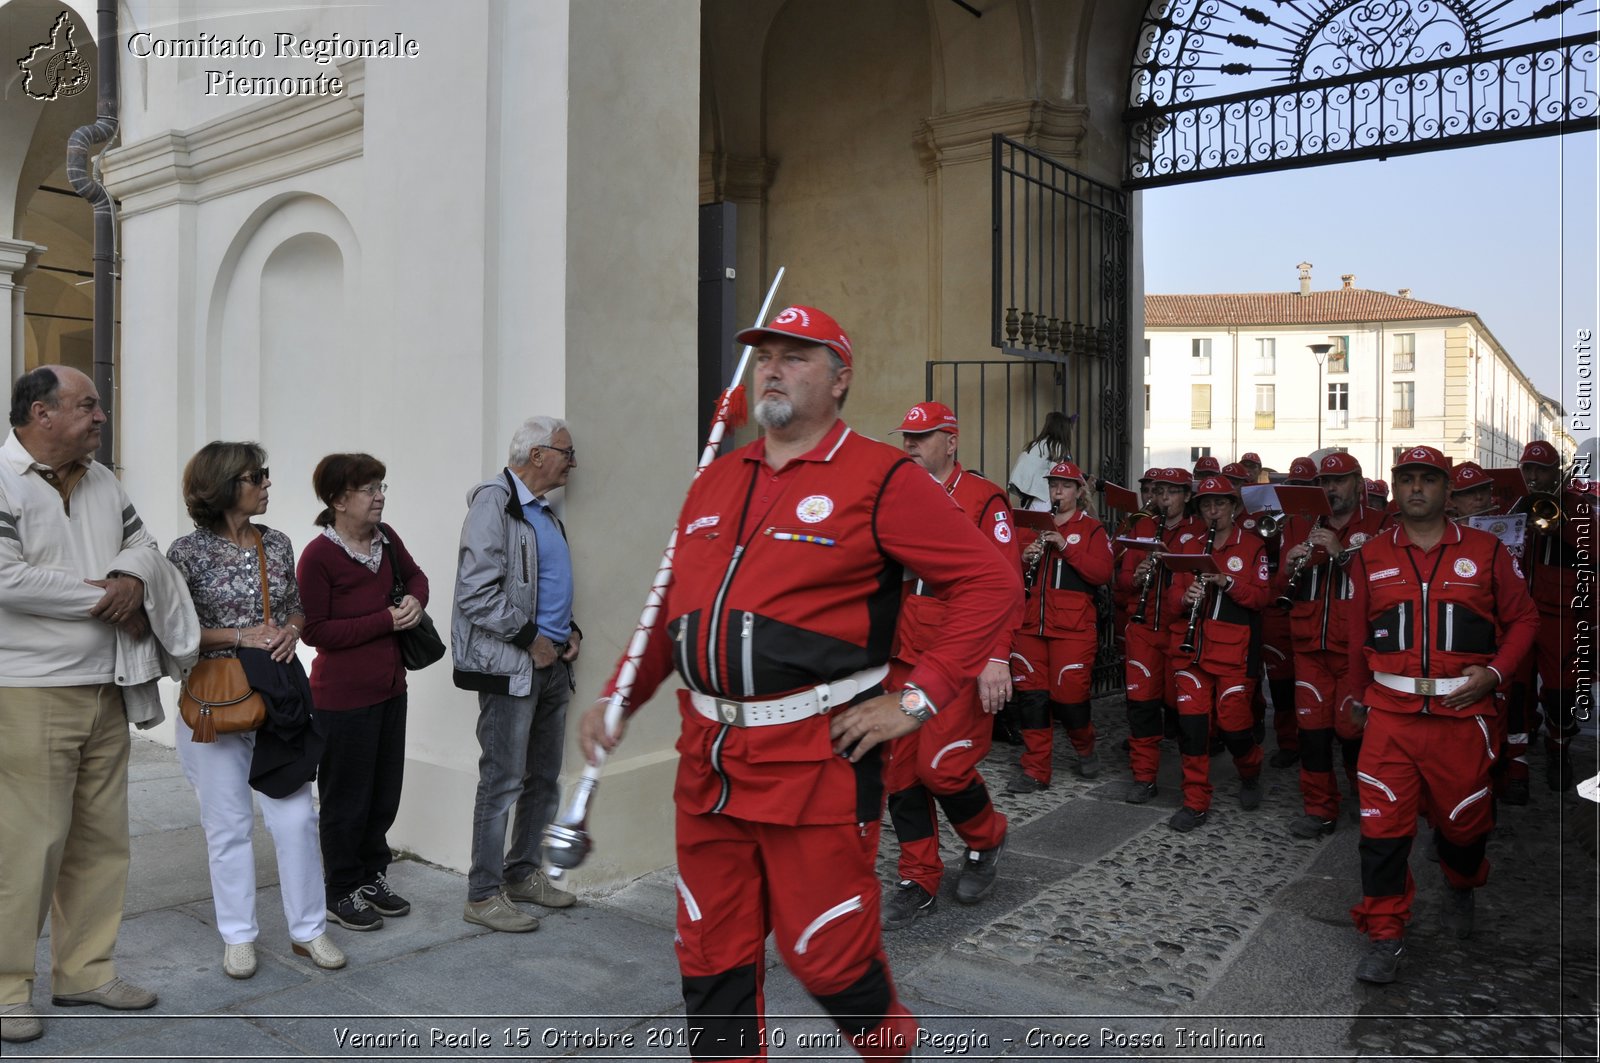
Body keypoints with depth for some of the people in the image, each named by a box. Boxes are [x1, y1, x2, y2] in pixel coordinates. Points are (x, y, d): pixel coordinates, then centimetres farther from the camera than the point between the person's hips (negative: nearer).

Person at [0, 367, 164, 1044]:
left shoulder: (102, 482, 12)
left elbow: (142, 543, 18)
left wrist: (131, 577, -5)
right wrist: (102, 599, -11)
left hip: (105, 690, 7)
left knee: (101, 837, 12)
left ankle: (85, 970, 25)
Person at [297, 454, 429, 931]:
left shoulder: (386, 538, 2)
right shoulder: (318, 556, -17)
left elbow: (414, 575, 20)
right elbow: (316, 630, -17)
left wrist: (415, 600, -3)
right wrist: (386, 620, -20)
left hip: (390, 689, 7)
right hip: (343, 697, -7)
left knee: (385, 792, 17)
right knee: (347, 800, 7)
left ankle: (373, 876, 34)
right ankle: (342, 892, 24)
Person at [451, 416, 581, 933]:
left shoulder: (544, 510, 17)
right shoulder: (494, 502, -12)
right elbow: (477, 593, -21)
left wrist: (570, 630, 10)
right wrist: (530, 639, -16)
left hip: (551, 663, 9)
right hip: (510, 667, -9)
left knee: (544, 777, 15)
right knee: (503, 780, -3)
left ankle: (524, 871, 30)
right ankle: (483, 894, 9)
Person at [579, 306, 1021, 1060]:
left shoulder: (880, 480, -6)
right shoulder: (716, 481, 14)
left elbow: (991, 581, -9)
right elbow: (674, 606, 20)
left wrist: (917, 700, -13)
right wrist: (619, 698, 10)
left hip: (817, 760, -5)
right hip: (709, 759, 6)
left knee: (826, 954, 5)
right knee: (711, 957, 13)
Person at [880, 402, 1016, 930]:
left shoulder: (984, 499, -6)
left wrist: (996, 657, -17)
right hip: (904, 659, 6)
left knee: (942, 764, -9)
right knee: (900, 768, 6)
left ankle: (985, 838, 23)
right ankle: (919, 882, 20)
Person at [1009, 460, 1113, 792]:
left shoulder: (1092, 529, 4)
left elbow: (1103, 574, -9)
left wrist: (1067, 547, -17)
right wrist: (1025, 559, -4)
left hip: (1072, 627, -4)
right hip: (1030, 624, 4)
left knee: (1068, 695, -3)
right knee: (1031, 696, 2)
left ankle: (1086, 749, 27)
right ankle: (1035, 770, 11)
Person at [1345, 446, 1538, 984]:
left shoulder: (1485, 551, 4)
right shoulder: (1370, 557, 6)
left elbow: (1524, 617, 8)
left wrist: (1494, 672, -6)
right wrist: (1360, 697, 19)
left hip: (1462, 713, 0)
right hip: (1391, 712, 0)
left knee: (1463, 818, 13)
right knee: (1383, 824, -4)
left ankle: (1462, 890, 46)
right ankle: (1386, 936, 8)